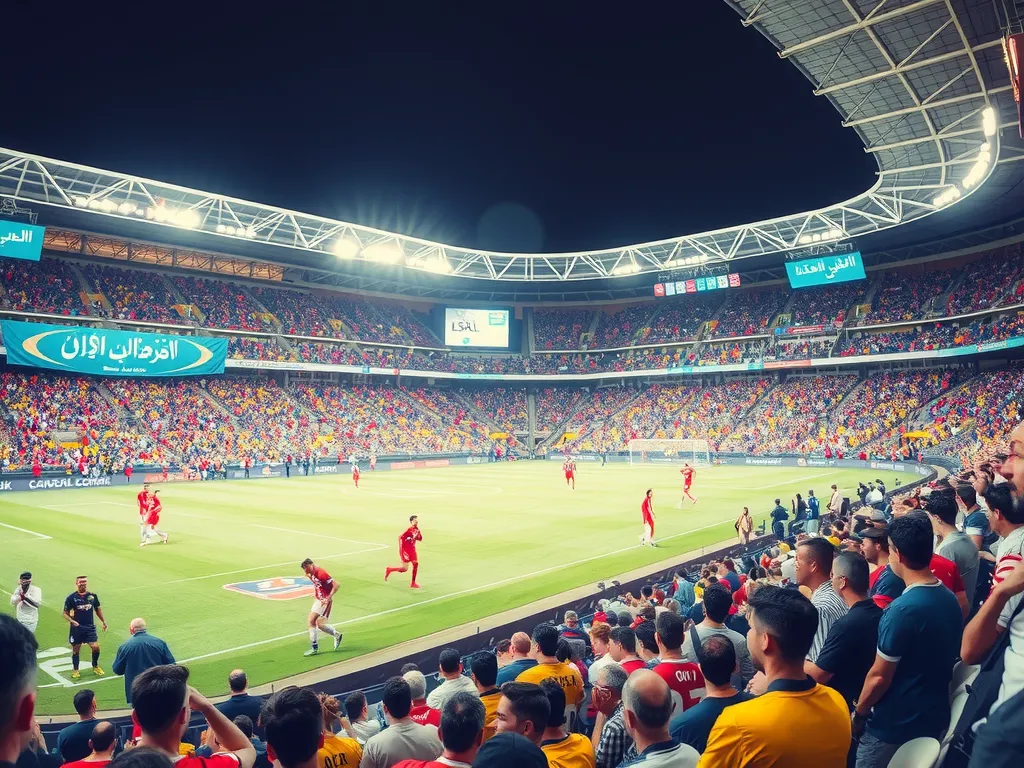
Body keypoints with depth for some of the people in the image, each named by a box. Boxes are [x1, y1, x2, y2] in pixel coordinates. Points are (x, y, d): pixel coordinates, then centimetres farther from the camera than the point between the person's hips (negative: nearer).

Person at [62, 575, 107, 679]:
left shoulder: (92, 596, 1)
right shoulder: (71, 598, -7)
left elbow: (97, 609, 14)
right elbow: (65, 613, -3)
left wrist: (103, 621, 14)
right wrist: (72, 621, -21)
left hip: (90, 627, 2)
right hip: (77, 627, -1)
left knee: (96, 647, -6)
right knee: (76, 649, 9)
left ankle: (95, 666, 19)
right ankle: (75, 670, 28)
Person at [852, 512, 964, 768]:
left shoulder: (902, 610, -27)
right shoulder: (950, 599, -2)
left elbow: (879, 677, -21)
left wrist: (858, 713, -5)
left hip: (895, 726, -7)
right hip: (937, 717, 7)